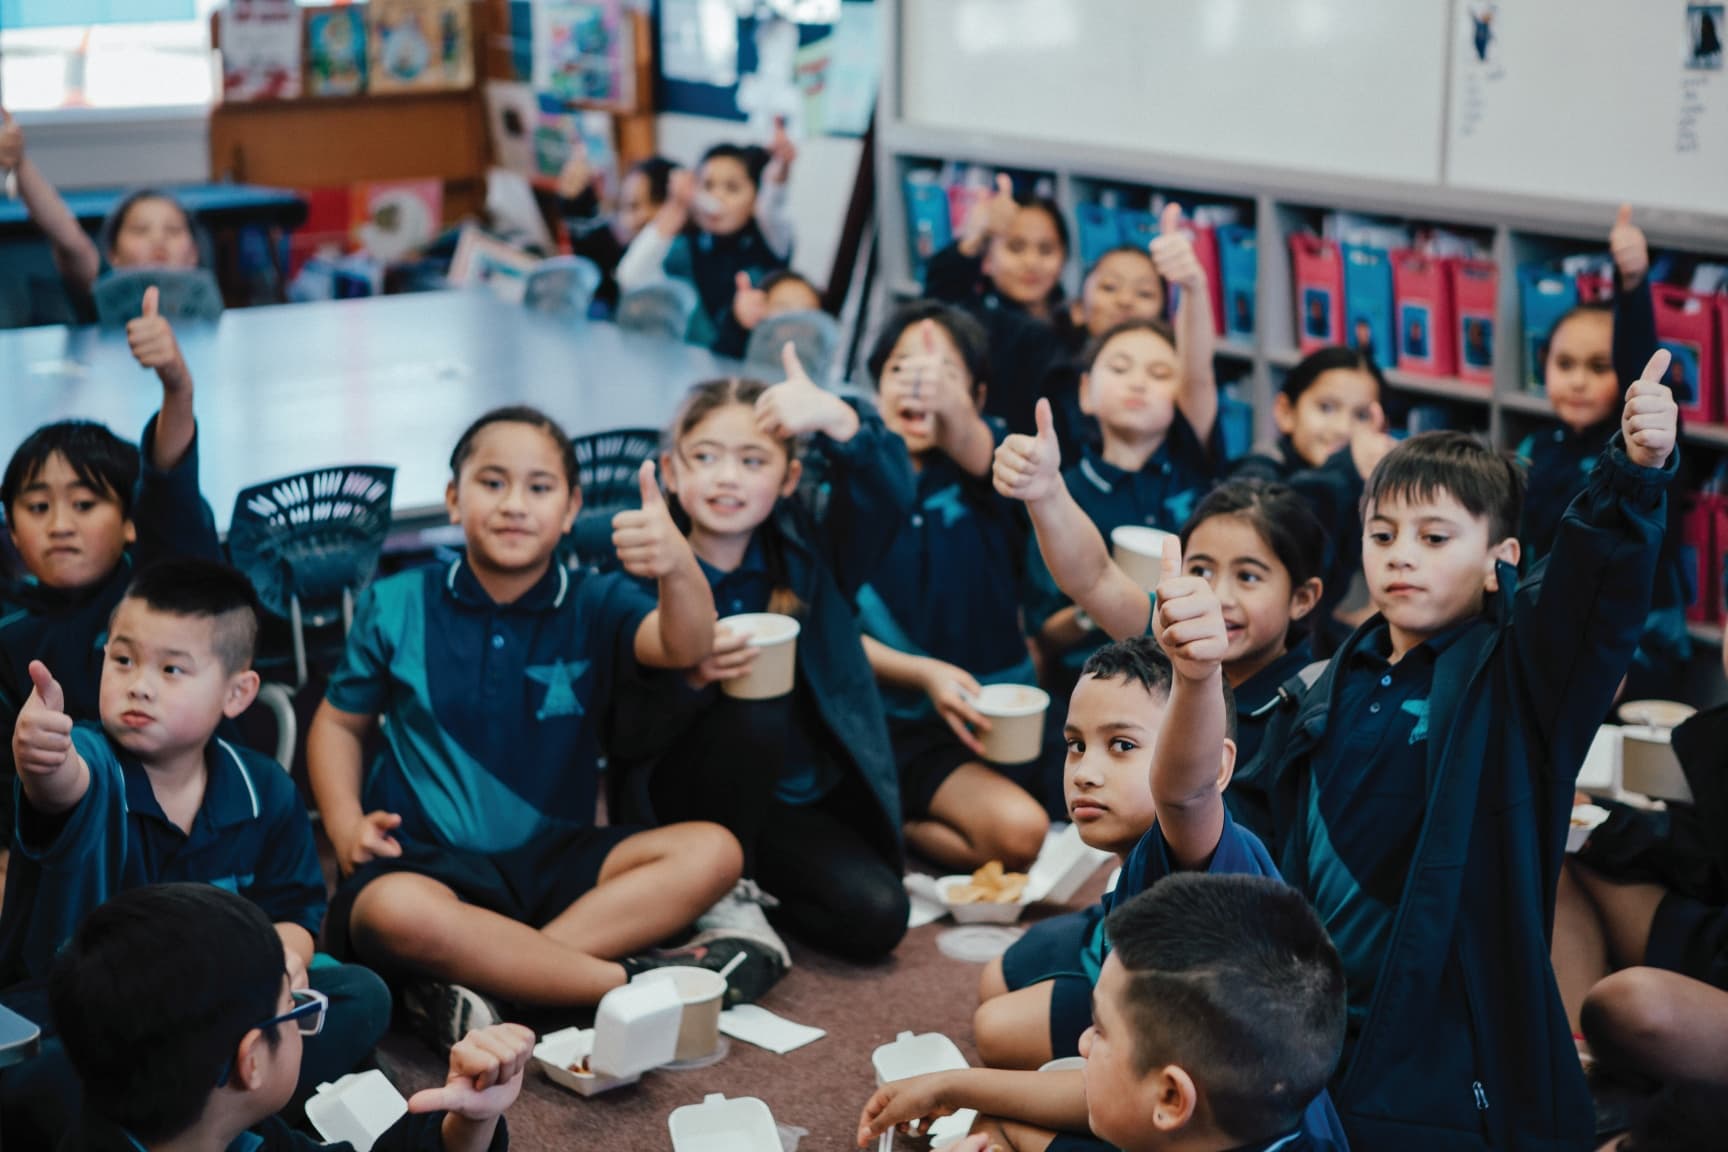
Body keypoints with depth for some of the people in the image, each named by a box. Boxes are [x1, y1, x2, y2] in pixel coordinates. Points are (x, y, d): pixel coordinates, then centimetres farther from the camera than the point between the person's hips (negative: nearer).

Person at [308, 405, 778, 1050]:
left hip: (555, 863, 3)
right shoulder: (396, 608, 3)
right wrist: (346, 826, -5)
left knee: (711, 853, -20)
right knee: (398, 913, -39)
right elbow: (340, 722, 15)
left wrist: (677, 565, -42)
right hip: (426, 863, -3)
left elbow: (684, 646, -18)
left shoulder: (594, 606, 3)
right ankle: (636, 980, -28)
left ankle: (476, 978, -30)